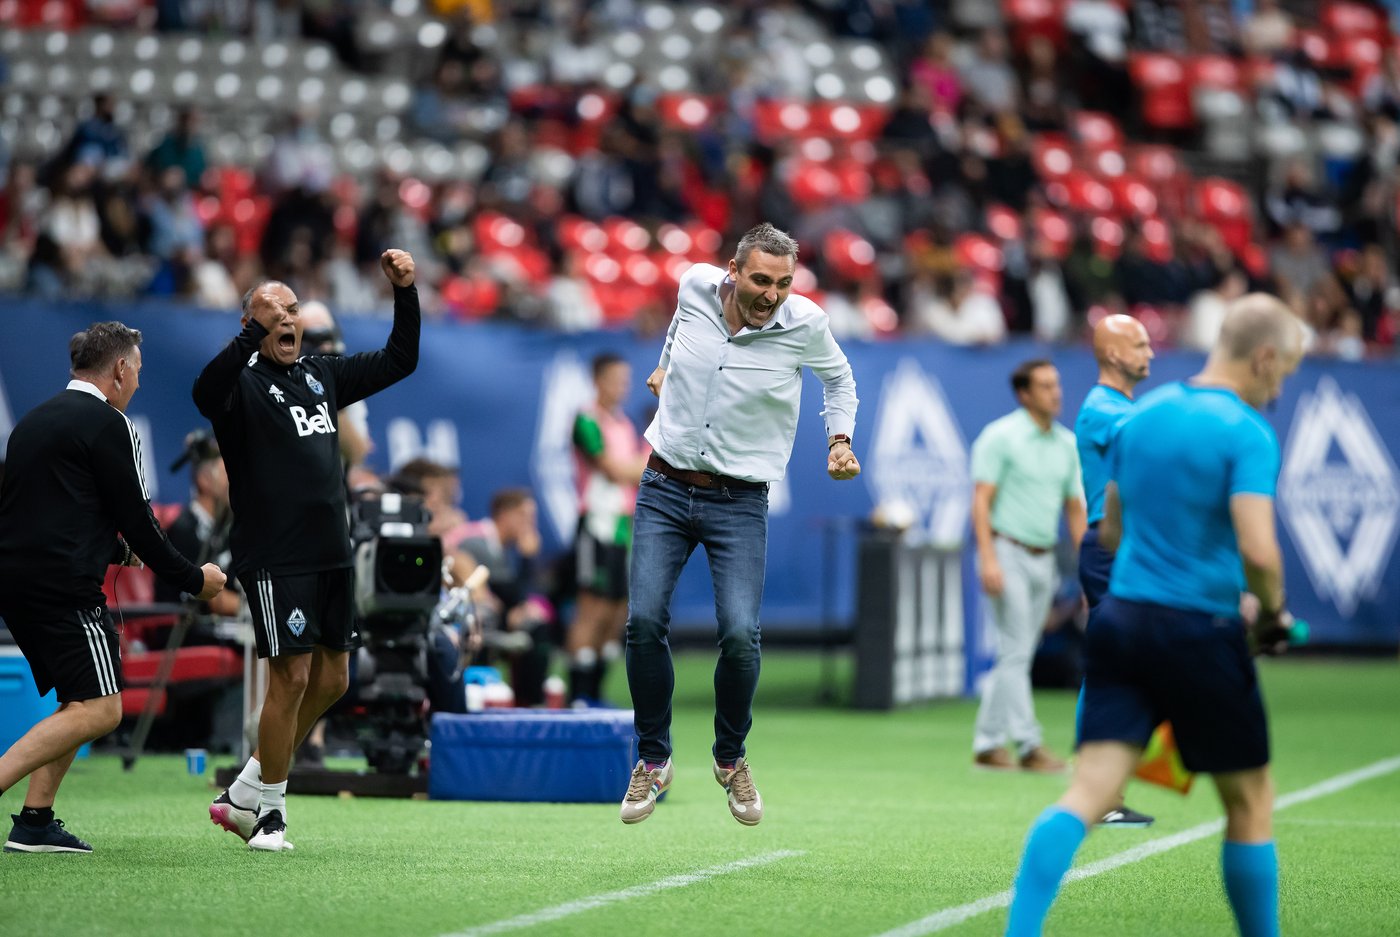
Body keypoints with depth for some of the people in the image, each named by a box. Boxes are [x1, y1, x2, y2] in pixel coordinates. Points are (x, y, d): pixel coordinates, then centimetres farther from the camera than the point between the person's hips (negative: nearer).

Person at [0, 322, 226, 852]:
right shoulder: (108, 424, -6)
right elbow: (136, 520, -7)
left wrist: (117, 551, 41)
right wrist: (193, 580, 5)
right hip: (64, 586, -9)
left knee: (79, 702, 17)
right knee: (100, 709, -10)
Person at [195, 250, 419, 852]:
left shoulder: (321, 376, 14)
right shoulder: (243, 383, -7)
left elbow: (399, 361, 21)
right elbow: (206, 392, -31)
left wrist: (405, 293, 7)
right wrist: (254, 336, -43)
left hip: (331, 555, 8)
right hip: (275, 559, -7)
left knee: (332, 680, 10)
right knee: (291, 678, -9)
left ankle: (246, 791, 22)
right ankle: (267, 809, 6)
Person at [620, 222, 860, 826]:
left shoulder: (804, 324, -11)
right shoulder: (696, 285, -7)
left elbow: (838, 378, 12)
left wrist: (840, 442, 2)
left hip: (739, 503, -2)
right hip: (665, 487, 2)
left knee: (739, 634, -16)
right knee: (645, 622, -11)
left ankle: (731, 759, 9)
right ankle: (653, 760, 7)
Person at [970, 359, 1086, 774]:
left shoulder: (1066, 443, 12)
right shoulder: (1000, 436, -6)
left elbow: (1075, 507, 16)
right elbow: (982, 500, -11)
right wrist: (988, 560, -20)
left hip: (1043, 560, 7)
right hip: (1008, 552, -7)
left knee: (1018, 655, 8)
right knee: (1015, 653, -9)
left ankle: (988, 744, 14)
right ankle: (1029, 745, -10)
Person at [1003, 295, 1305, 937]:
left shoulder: (1141, 417, 12)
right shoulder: (1246, 434, -11)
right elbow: (1258, 550, -22)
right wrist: (1273, 613, -3)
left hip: (1121, 619, 6)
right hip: (1200, 632, -6)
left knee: (1089, 792, -4)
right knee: (1250, 801, 12)